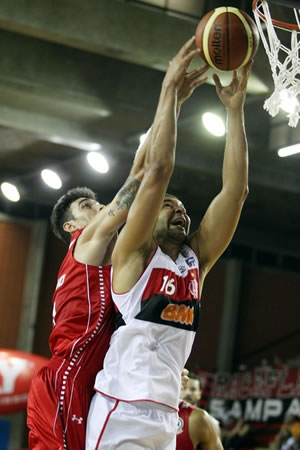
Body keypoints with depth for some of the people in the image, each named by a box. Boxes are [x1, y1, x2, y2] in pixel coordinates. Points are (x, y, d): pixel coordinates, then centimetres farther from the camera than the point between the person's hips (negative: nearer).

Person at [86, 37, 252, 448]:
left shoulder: (196, 260, 16)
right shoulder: (134, 255, 2)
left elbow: (235, 189, 9)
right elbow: (158, 169, -9)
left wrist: (235, 109, 6)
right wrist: (170, 88, -7)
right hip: (120, 414, -6)